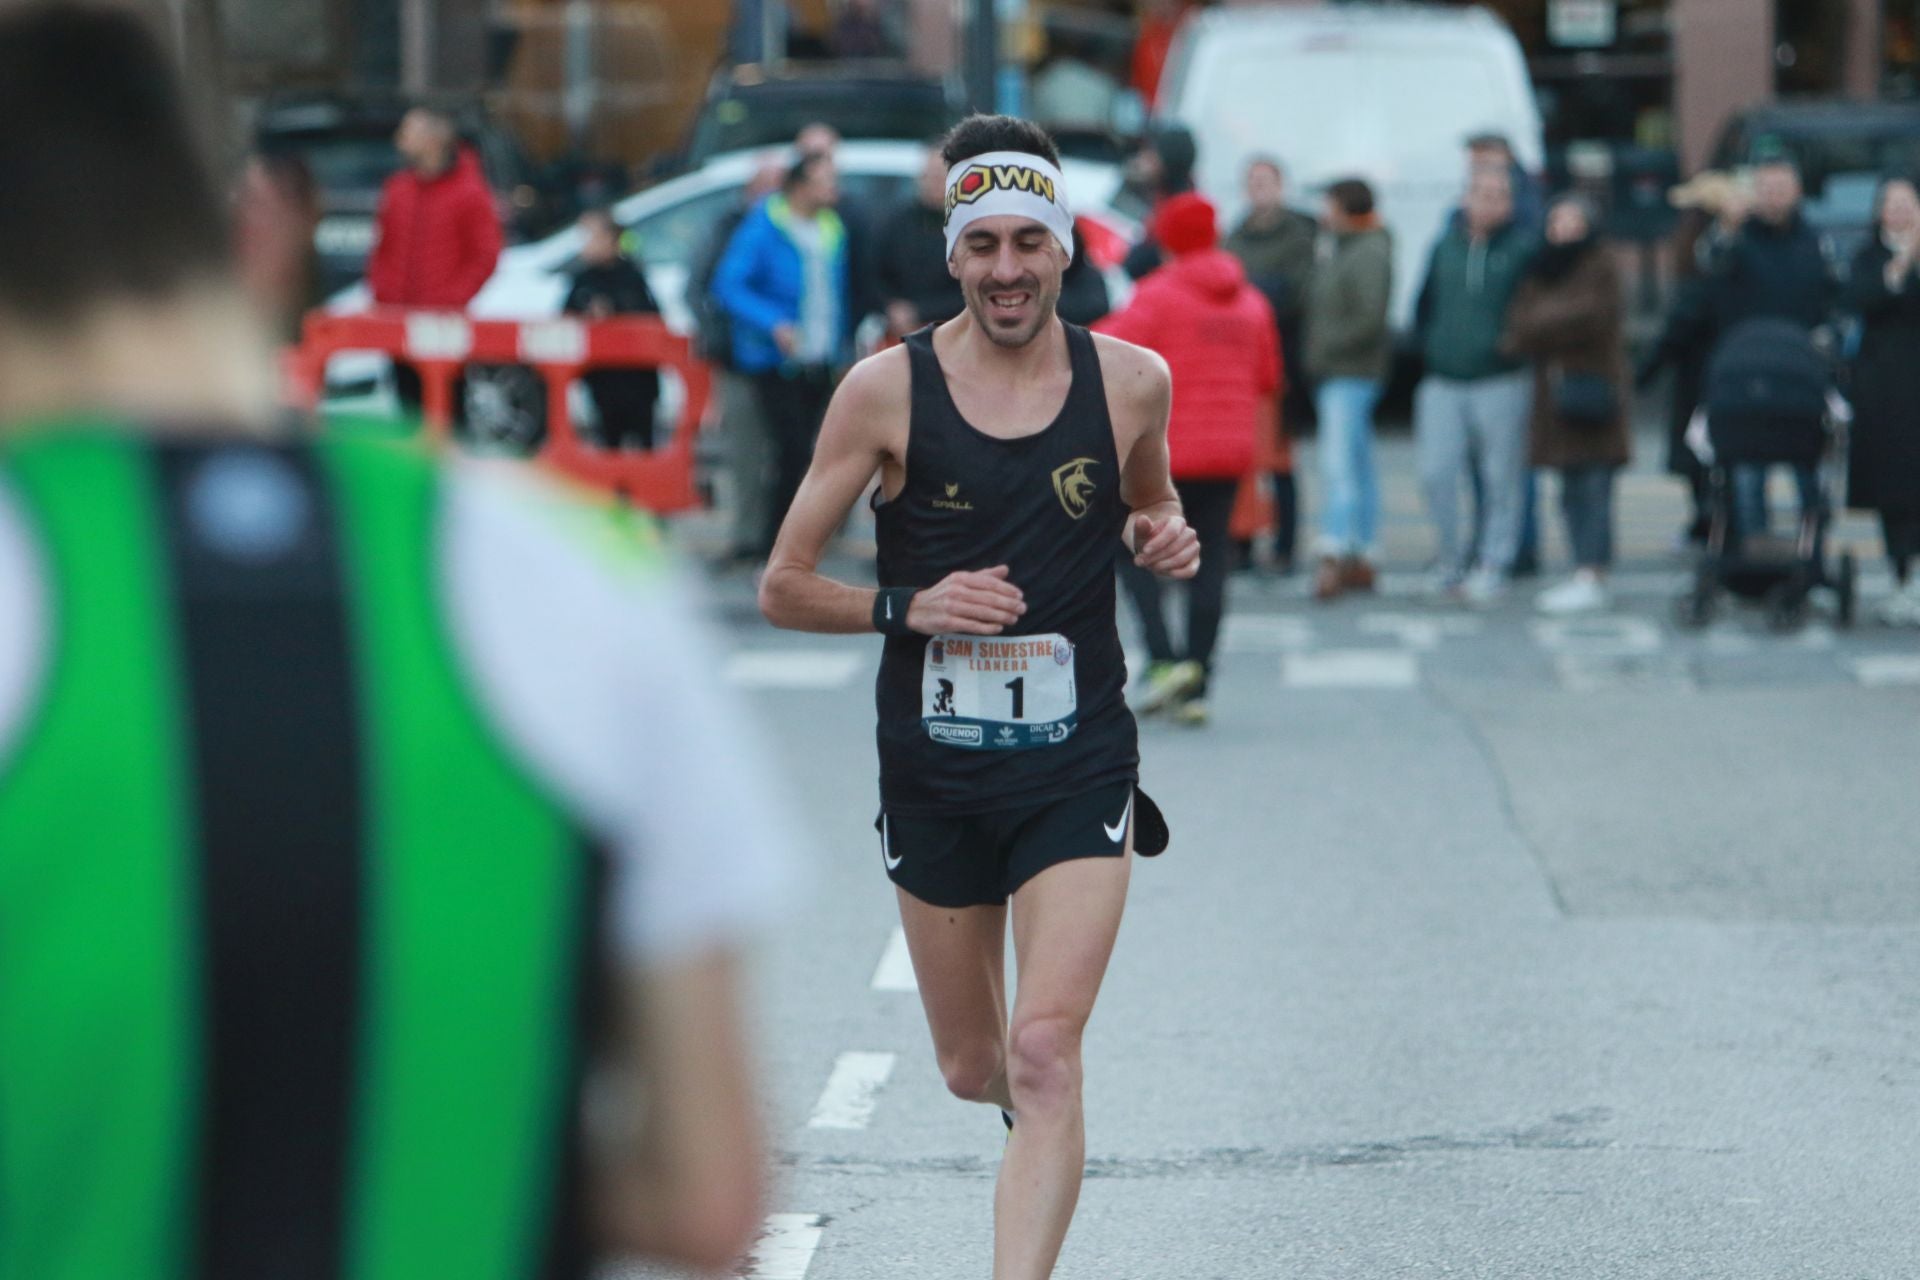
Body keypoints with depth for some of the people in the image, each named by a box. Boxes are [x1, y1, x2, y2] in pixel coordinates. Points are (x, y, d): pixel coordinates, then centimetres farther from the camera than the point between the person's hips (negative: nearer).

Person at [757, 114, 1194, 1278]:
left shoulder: (1132, 382, -1)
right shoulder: (886, 391, -5)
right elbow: (784, 589, 0)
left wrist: (1165, 537, -2)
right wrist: (908, 607, -17)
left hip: (1079, 768, -1)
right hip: (934, 775, 1)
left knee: (1044, 1056, -16)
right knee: (972, 1069, 15)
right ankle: (1039, 1122, 51)